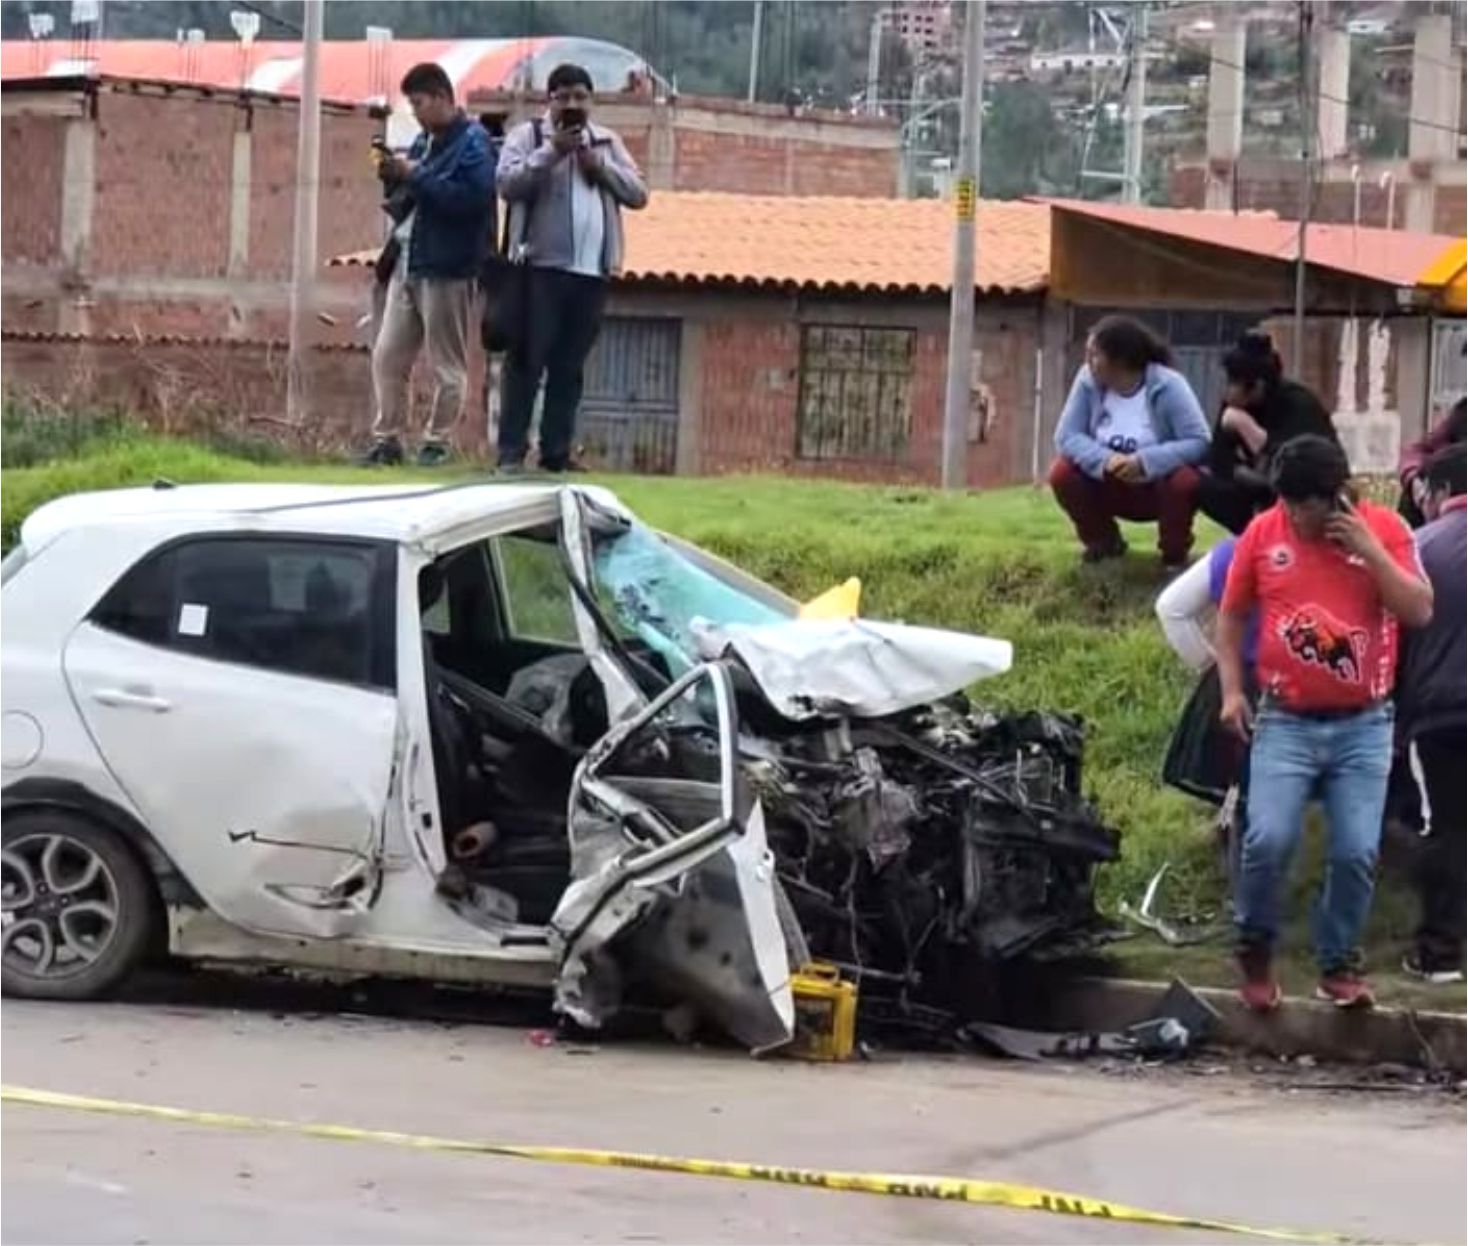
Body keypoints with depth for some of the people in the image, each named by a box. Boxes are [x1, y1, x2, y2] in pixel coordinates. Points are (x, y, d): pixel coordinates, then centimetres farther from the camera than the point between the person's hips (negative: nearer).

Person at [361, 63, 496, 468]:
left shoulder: (473, 143, -8)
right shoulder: (423, 142, 17)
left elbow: (471, 198, -22)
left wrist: (414, 176, -18)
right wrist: (393, 178, 2)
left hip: (446, 268, -8)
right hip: (407, 263, 8)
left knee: (447, 365, 0)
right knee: (387, 357, 6)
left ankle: (437, 443, 6)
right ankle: (387, 439, 11)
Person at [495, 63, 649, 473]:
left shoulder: (607, 142, 17)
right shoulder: (528, 135, 5)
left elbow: (638, 193, 11)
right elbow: (508, 183, -9)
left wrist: (599, 166, -3)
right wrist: (552, 152, -14)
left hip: (591, 271, 4)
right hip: (540, 267, -4)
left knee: (570, 366, 6)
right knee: (527, 361, -6)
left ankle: (557, 452, 10)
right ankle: (511, 451, -6)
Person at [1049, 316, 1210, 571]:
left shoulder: (1168, 386, -23)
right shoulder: (1088, 380, -12)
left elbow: (1199, 444, -29)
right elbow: (1066, 436, -16)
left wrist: (1143, 462, -41)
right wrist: (1104, 459, -36)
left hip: (1158, 486, -3)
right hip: (1110, 486, 3)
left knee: (1185, 481, -35)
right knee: (1062, 473, -22)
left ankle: (1174, 555, -5)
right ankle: (1104, 541, 5)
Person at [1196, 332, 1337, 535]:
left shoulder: (1299, 404, -24)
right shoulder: (1236, 404, -7)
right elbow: (1220, 463, -7)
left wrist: (1245, 425, -35)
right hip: (1267, 492, 6)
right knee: (1206, 487, -15)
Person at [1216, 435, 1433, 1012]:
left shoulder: (1384, 529, -1)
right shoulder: (1263, 533, 0)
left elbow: (1420, 611, -10)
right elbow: (1231, 616, 10)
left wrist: (1368, 548, -17)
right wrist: (1232, 689, 1)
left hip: (1363, 726, 0)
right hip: (1285, 722, 0)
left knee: (1357, 853, -4)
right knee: (1268, 840, -15)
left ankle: (1337, 963, 15)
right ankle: (1255, 950, 9)